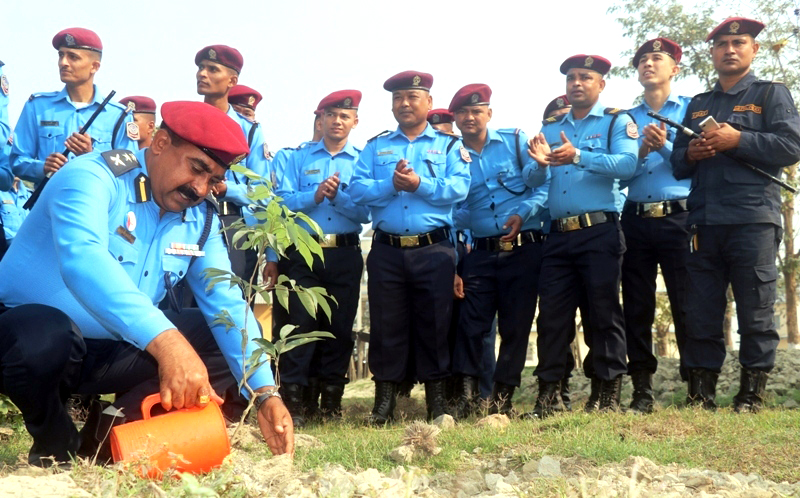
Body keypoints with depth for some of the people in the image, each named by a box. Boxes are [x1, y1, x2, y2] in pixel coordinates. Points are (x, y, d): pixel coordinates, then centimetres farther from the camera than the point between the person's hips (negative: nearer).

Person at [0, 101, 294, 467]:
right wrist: (166, 341, -52)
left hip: (110, 352, 6)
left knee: (224, 340, -6)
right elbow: (82, 259, -39)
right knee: (43, 336, -38)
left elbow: (228, 305, -4)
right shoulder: (94, 177, -20)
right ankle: (58, 448, -7)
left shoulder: (201, 221, 1)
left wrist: (264, 393, -19)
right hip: (33, 336, -5)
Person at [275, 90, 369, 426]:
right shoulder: (299, 158, 11)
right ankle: (293, 398, -2)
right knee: (301, 323, -6)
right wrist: (315, 195, -15)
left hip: (345, 254, 1)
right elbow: (283, 200, -2)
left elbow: (365, 212, -3)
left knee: (340, 327, 5)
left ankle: (331, 398, 15)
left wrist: (337, 196, -16)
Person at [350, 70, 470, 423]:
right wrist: (390, 185, -15)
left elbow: (459, 187, -7)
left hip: (434, 250, -1)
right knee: (386, 326, 4)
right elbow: (358, 190, 0)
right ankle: (384, 401, 13)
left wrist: (419, 184, -18)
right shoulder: (375, 146, 15)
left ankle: (437, 400, 12)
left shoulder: (449, 145, 10)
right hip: (386, 251, 2)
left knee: (434, 324, 3)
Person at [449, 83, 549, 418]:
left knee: (516, 324, 1)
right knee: (471, 322, -6)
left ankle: (503, 397, 9)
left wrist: (523, 213, -17)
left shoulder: (516, 141, 4)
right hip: (480, 251, 2)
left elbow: (544, 183, -1)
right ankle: (467, 393, -1)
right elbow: (453, 211, 10)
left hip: (524, 248, -2)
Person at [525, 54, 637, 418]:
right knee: (552, 312, 3)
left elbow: (627, 164, -15)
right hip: (558, 235, 4)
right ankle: (547, 393, 8)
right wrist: (539, 162, -13)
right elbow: (530, 179, 10)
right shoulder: (550, 128, 19)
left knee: (604, 311, -2)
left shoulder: (617, 122, 4)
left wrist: (578, 156, -26)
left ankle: (610, 393, 4)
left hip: (600, 232, -4)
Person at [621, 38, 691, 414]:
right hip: (636, 221, 3)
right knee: (637, 308, 4)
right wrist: (642, 152, -10)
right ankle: (642, 390, 11)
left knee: (686, 305, -4)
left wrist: (665, 146, -14)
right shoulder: (627, 118, 15)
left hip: (678, 218, -3)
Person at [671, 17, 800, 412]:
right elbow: (677, 163, 21)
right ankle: (701, 394, 9)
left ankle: (752, 394, 5)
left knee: (756, 312, -2)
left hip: (753, 220, -4)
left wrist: (738, 139, -12)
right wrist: (690, 154, -1)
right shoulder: (697, 105, 23)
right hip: (704, 223, 4)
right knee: (701, 313, 3)